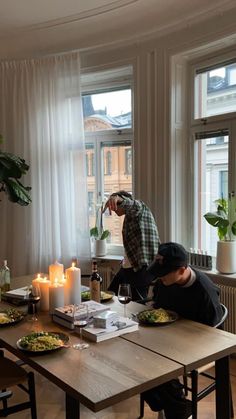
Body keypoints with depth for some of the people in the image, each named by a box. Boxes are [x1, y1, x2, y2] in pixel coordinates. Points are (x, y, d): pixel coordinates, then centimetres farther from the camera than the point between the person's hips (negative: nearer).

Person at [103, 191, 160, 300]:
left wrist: (118, 199, -51)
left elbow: (133, 205, -32)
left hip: (141, 268, -10)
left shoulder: (139, 206, -5)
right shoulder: (130, 217, 22)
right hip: (126, 267, 10)